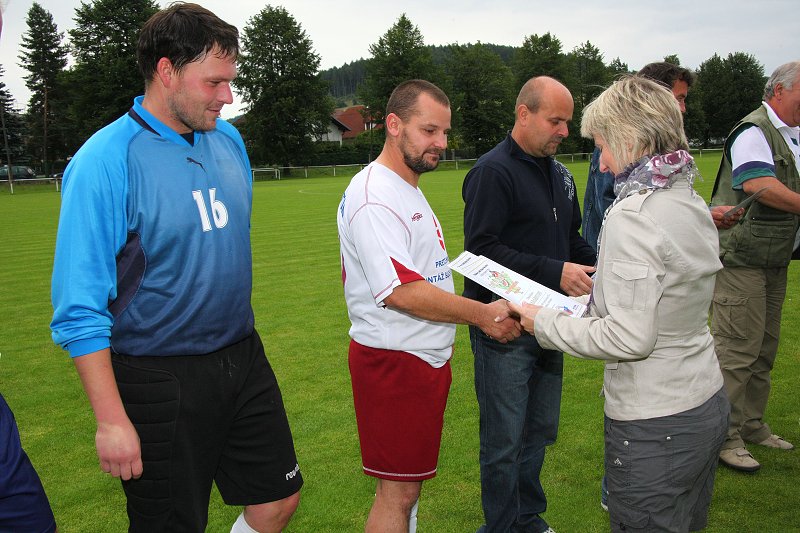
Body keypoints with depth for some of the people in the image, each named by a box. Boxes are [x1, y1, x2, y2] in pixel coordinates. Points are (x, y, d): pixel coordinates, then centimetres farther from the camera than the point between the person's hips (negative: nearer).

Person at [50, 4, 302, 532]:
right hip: (161, 382, -6)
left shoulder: (229, 140, 3)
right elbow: (81, 309, -16)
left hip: (244, 359, 6)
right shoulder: (105, 161, -17)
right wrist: (111, 419, -16)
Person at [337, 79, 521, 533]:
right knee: (397, 491, 1)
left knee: (409, 481, 19)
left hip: (423, 355, 10)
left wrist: (441, 336, 17)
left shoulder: (407, 189, 15)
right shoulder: (374, 197, -19)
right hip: (394, 360, -10)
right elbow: (400, 290, -26)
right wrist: (482, 315, -21)